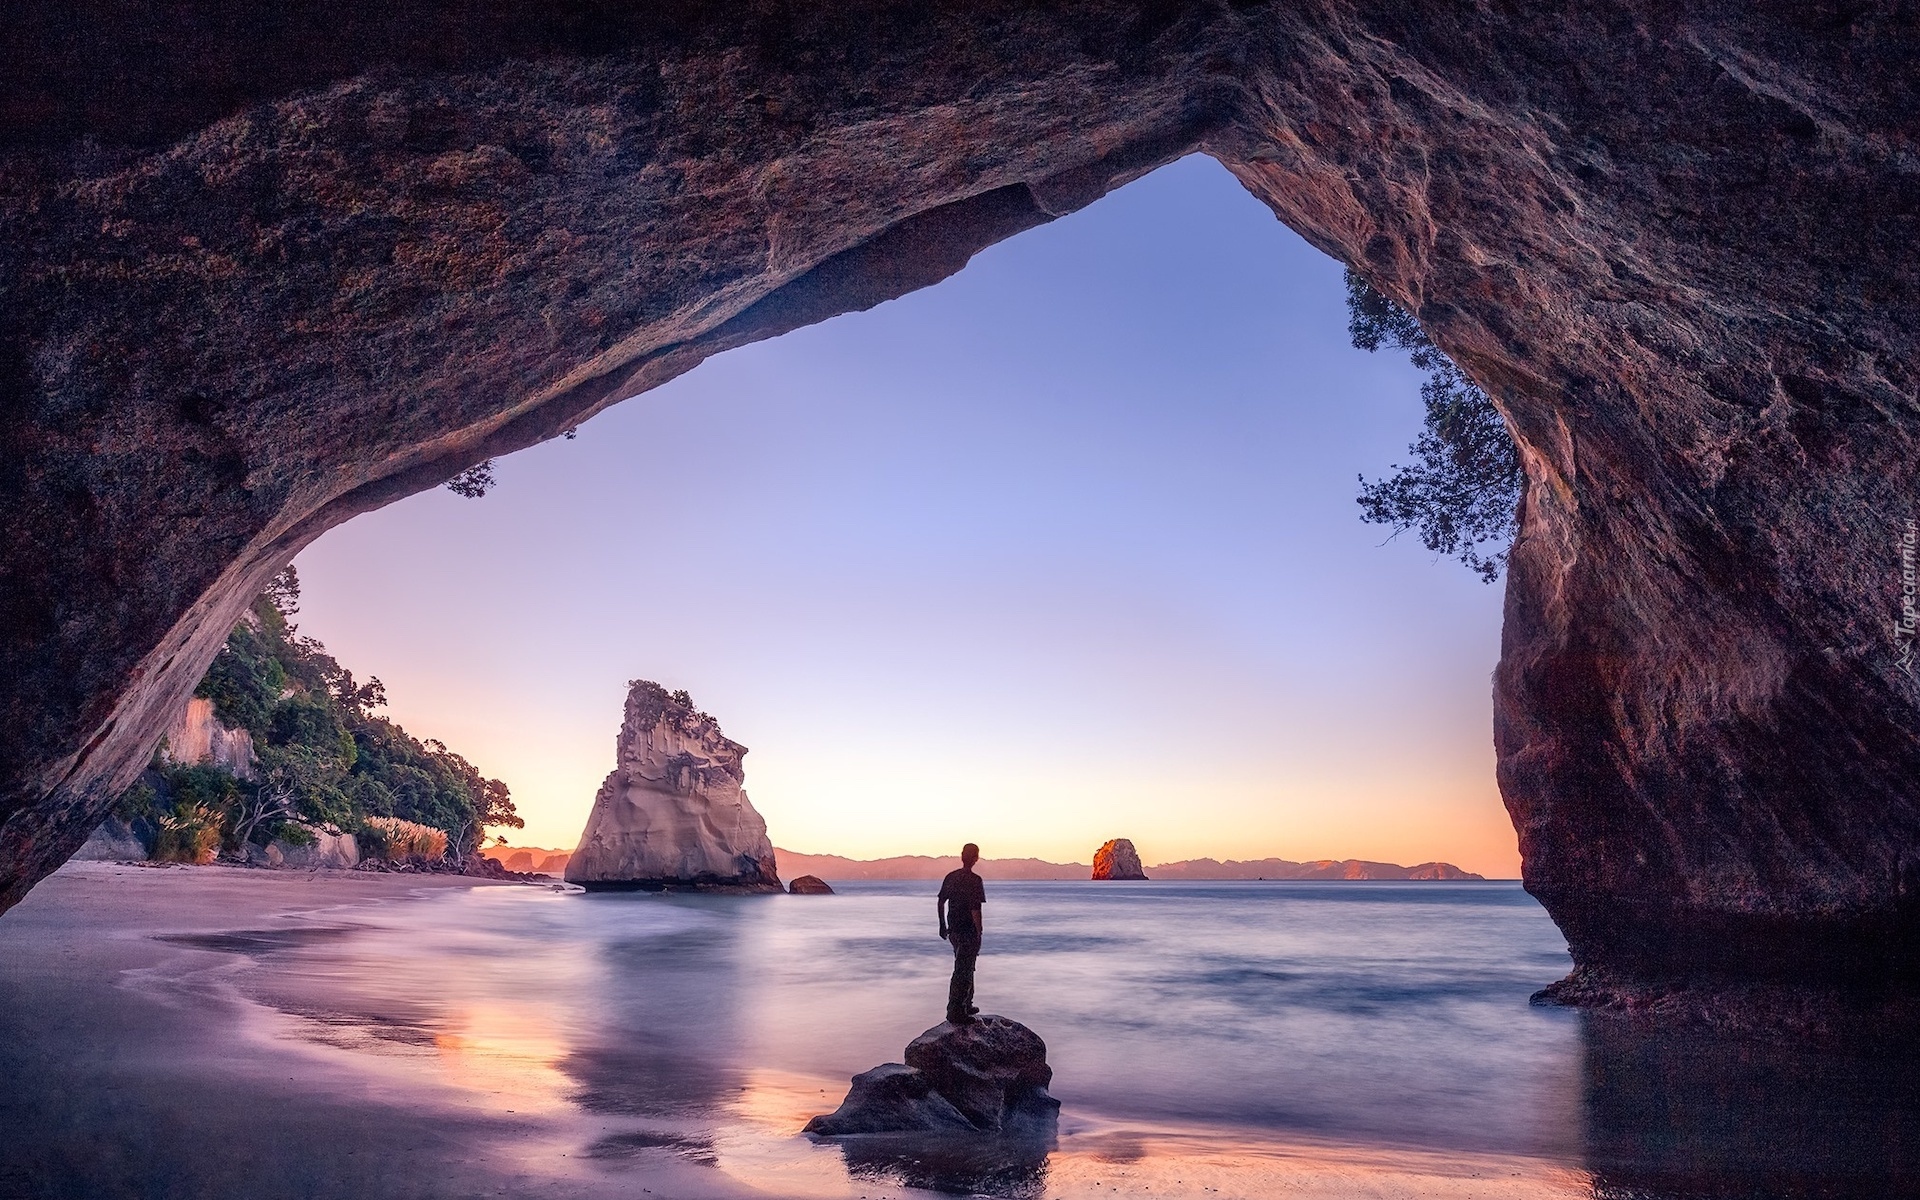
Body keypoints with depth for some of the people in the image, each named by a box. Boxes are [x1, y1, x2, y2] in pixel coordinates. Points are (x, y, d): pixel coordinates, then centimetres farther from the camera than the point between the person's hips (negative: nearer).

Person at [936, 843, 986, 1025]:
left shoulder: (950, 877, 6)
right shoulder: (974, 880, -16)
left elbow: (940, 902, 11)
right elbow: (975, 910, -21)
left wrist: (943, 926, 21)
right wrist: (979, 933, -14)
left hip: (953, 931, 7)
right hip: (968, 932, -7)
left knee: (966, 968, 22)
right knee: (962, 972, -1)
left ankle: (966, 1005, 32)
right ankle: (955, 1013, 1)